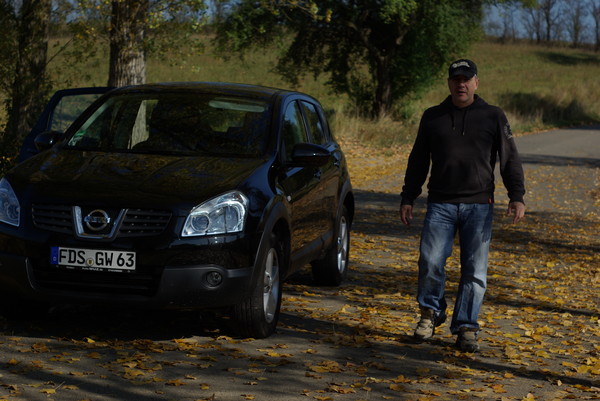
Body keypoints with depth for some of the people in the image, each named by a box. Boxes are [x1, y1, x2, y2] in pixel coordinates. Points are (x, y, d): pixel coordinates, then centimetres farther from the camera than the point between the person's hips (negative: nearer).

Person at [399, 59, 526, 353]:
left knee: (475, 270, -2)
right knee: (430, 263, -9)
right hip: (440, 204, 1)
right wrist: (408, 198, 10)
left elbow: (510, 160, 5)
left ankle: (466, 327, 7)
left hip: (478, 206, -1)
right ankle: (431, 313, 14)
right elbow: (418, 162, 15)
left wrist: (517, 196, -5)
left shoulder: (493, 117, 7)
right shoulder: (432, 117, 11)